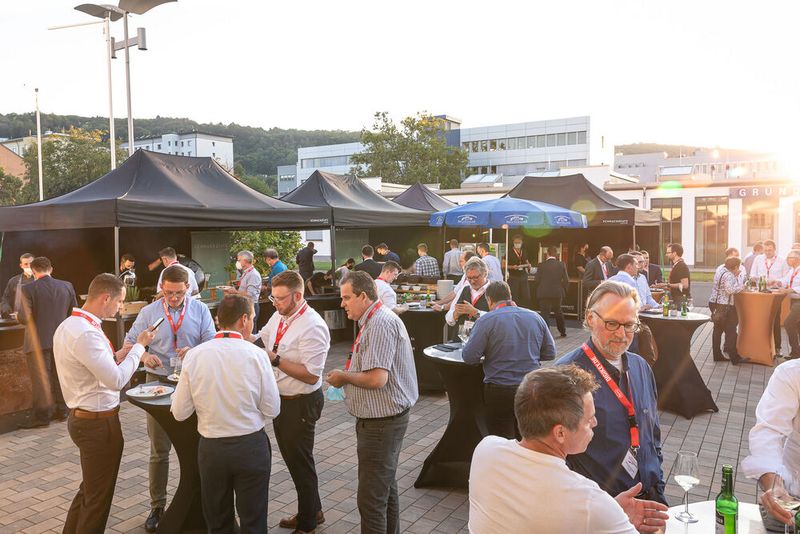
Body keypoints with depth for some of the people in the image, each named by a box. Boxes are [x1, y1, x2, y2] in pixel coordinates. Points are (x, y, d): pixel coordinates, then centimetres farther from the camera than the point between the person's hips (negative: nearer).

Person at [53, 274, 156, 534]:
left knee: (89, 489, 25)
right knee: (98, 495, 8)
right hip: (98, 423, -10)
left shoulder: (69, 325, 6)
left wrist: (117, 356, 2)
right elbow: (117, 380, -26)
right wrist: (139, 346, -16)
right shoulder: (86, 334, -26)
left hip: (83, 418, 10)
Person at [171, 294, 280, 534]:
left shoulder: (194, 355, -9)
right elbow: (272, 409, -10)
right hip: (251, 446, -2)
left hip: (210, 448, 2)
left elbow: (179, 413, -5)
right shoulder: (255, 354, -14)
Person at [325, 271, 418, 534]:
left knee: (371, 498, -2)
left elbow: (377, 378, -28)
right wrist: (348, 377, 8)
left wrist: (344, 377, -13)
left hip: (381, 422, -11)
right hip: (385, 417, 11)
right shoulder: (375, 320, 12)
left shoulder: (380, 324, -22)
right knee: (387, 488, 23)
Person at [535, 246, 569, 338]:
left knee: (545, 313, -1)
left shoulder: (541, 265, -8)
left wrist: (538, 291, 12)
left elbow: (537, 280, -6)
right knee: (558, 312, 22)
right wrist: (563, 290, 16)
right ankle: (563, 331, 34)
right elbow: (566, 280, 0)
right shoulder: (561, 265, -1)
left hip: (544, 293, -4)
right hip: (557, 293, 4)